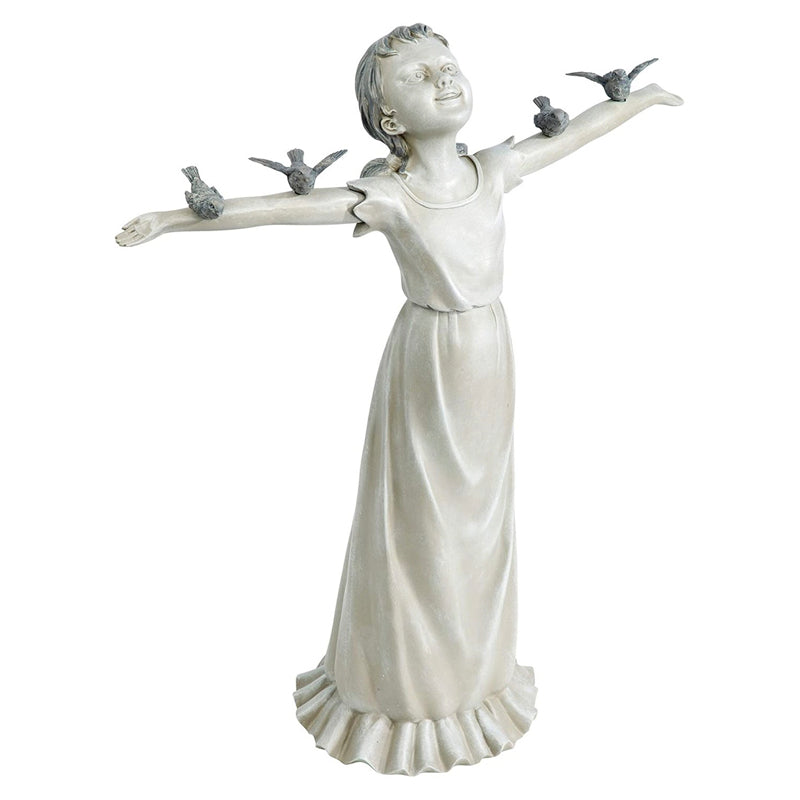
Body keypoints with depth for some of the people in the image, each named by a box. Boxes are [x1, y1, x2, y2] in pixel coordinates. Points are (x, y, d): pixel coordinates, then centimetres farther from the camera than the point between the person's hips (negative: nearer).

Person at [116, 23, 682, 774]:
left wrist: (638, 99, 27)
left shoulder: (494, 167, -1)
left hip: (490, 363, 5)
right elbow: (280, 207, -19)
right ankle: (405, 688, 32)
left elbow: (569, 135, 13)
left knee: (479, 518, 18)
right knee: (418, 523, 9)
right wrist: (173, 219, -21)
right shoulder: (387, 197, -15)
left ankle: (474, 672, 41)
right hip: (427, 368, -5)